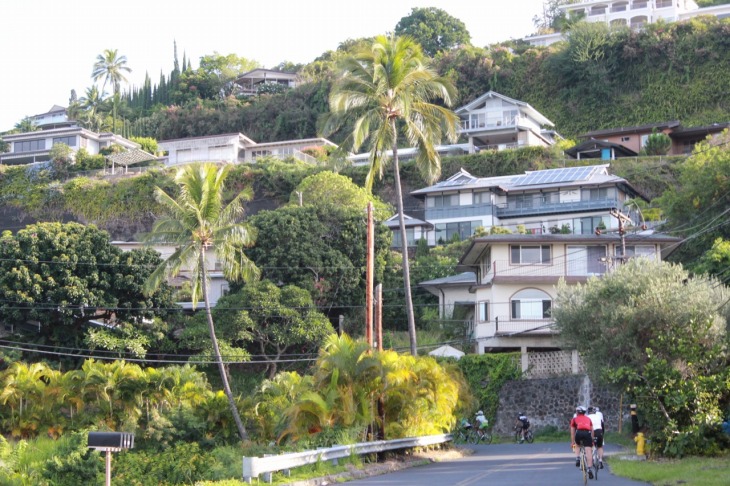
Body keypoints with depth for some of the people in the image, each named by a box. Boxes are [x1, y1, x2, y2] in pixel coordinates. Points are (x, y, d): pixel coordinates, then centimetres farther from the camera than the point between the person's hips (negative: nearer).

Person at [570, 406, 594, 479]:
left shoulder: (574, 419, 27)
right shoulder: (588, 419, 32)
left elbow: (572, 432, 29)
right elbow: (592, 430, 32)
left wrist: (572, 442, 38)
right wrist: (592, 441, 42)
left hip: (579, 433, 0)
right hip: (587, 433, 0)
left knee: (577, 445, 30)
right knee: (588, 451, -2)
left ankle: (577, 459, 9)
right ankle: (589, 469, -13)